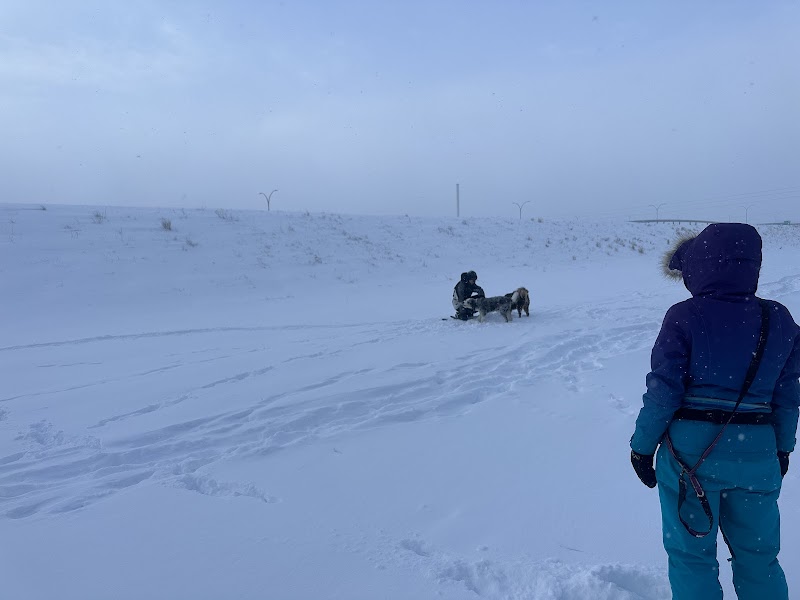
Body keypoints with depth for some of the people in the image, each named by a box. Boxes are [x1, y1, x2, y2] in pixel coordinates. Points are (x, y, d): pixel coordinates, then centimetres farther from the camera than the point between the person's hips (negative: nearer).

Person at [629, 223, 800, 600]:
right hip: (758, 452, 4)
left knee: (692, 554, 11)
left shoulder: (685, 317, -13)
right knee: (758, 556, 20)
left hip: (691, 450, -4)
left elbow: (664, 391, -13)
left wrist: (642, 446, -2)